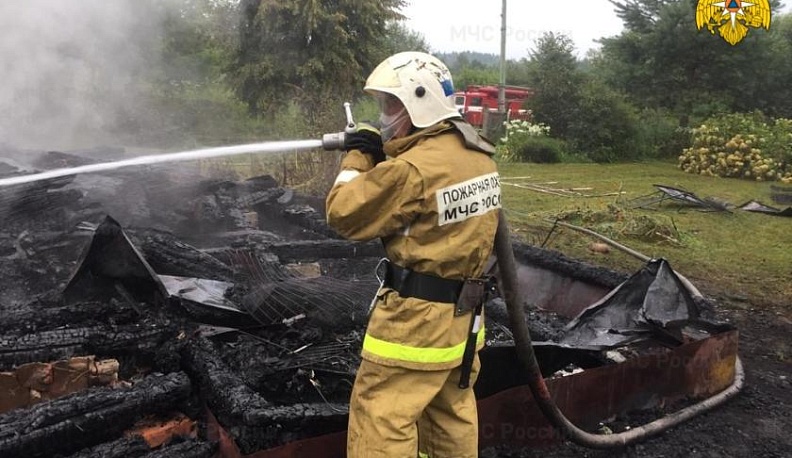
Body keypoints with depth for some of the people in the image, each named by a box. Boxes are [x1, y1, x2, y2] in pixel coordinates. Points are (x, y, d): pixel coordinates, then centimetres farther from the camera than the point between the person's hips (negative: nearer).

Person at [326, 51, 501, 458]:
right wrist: (383, 161, 5)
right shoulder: (477, 153, 4)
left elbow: (344, 215, -15)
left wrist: (357, 158, -1)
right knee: (452, 407, 22)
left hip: (419, 312, -9)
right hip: (463, 309, 9)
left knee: (380, 415, 4)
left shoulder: (414, 168, -23)